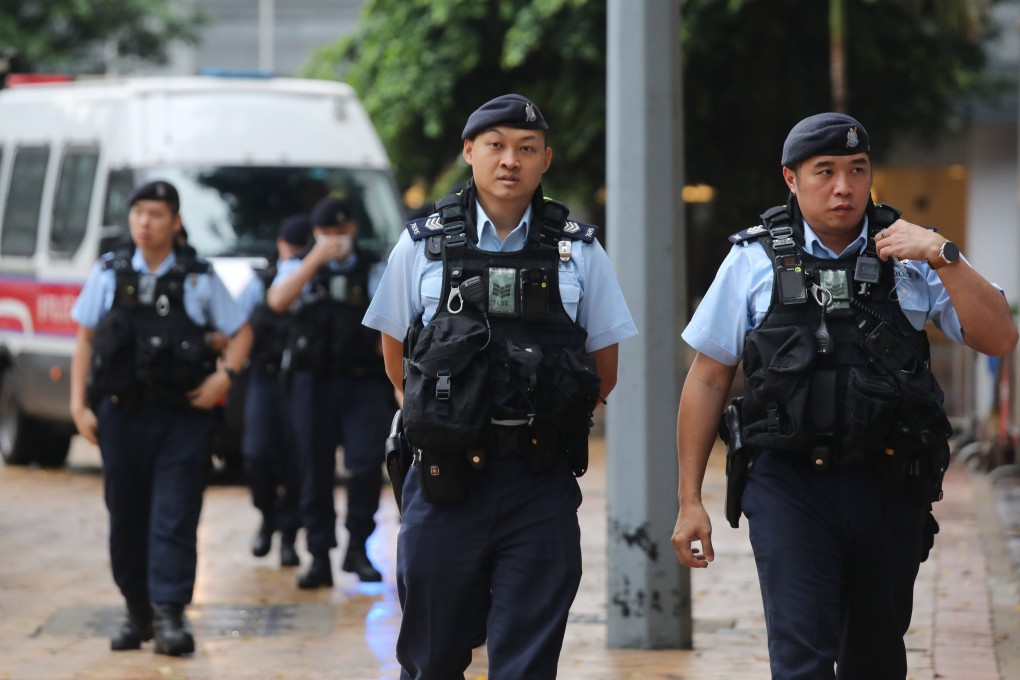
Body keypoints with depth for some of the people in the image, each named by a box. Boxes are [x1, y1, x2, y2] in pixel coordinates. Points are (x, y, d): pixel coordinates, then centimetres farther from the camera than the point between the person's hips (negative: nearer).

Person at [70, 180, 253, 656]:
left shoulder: (199, 278, 4)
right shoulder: (109, 274, 7)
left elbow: (240, 332, 12)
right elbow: (84, 340, 9)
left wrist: (225, 375, -5)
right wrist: (79, 404, 2)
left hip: (182, 415, -2)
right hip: (122, 411, 2)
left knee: (174, 518, -9)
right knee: (127, 516, 8)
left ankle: (169, 614, -11)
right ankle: (137, 612, 19)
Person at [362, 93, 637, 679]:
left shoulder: (579, 252, 5)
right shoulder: (422, 246, 5)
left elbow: (604, 372, 12)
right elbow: (397, 359, 14)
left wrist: (543, 425, 11)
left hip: (541, 485, 0)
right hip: (444, 478, 1)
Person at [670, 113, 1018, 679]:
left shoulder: (908, 255, 6)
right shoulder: (756, 260, 3)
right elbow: (707, 379, 7)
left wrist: (944, 257, -13)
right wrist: (689, 500, 4)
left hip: (890, 487, 2)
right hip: (789, 488, -2)